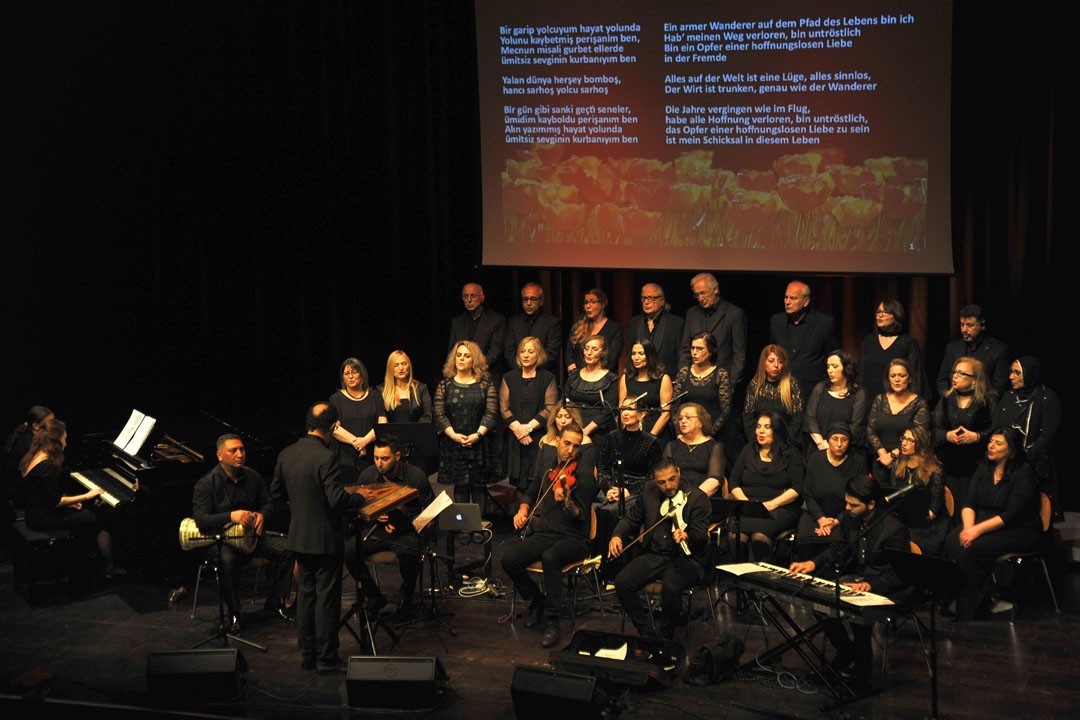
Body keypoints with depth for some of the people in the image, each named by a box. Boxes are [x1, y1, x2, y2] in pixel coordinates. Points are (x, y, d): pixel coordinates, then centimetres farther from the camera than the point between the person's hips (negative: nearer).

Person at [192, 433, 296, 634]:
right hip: (219, 539, -5)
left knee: (285, 548, -16)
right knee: (227, 559, -40)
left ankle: (276, 602, 2)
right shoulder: (206, 484, -11)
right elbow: (200, 519, -20)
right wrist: (231, 516, -35)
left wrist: (261, 515, -9)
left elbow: (268, 503, 17)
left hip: (251, 534, 5)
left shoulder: (253, 476, 7)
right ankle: (234, 615, -22)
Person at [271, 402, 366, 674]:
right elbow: (337, 499, -25)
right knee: (327, 597, 2)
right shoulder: (326, 457, -21)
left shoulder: (286, 455, 2)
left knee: (306, 593, 16)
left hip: (299, 537, 7)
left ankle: (307, 654, 22)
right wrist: (360, 498, -7)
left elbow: (276, 494, 10)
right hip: (325, 539, -7)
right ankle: (326, 658, 8)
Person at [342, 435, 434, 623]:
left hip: (406, 531, -3)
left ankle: (405, 600, -6)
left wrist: (404, 524, -14)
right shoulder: (367, 476, 1)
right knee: (349, 552, -23)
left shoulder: (416, 476, -8)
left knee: (408, 554, -36)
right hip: (376, 529, 3)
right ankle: (374, 597, 0)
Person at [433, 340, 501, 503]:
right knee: (460, 487, 2)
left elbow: (492, 413, -2)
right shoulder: (445, 385, 8)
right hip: (453, 446, 1)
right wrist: (454, 435, -13)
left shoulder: (485, 384, 5)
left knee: (479, 488, 1)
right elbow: (439, 415, 1)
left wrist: (478, 434, -16)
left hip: (480, 446, -1)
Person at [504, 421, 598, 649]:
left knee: (550, 557, -39)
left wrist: (567, 503, -37)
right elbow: (531, 493, 29)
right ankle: (537, 602, 8)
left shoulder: (584, 474, -9)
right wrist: (523, 510, 9)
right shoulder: (549, 469, 10)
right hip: (543, 534, 6)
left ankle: (552, 622, -27)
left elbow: (581, 517, -17)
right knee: (509, 560, -19)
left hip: (573, 538, -6)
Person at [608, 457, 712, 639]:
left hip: (686, 557, -5)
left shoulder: (698, 498, -7)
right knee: (622, 582, -19)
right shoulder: (649, 492, 8)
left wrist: (687, 536, -37)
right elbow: (631, 519, 19)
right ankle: (646, 633, -4)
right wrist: (617, 536, -2)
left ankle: (665, 637, -10)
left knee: (670, 587, -35)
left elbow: (701, 536, -13)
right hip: (654, 555, 5)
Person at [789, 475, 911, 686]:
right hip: (857, 578, 7)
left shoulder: (895, 529, -21)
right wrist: (814, 563, -4)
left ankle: (862, 667, -7)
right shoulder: (850, 518, 1)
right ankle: (845, 654, 9)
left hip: (888, 589, -7)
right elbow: (837, 549, 13)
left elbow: (898, 574, -20)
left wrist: (871, 585, -35)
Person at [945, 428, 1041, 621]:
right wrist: (968, 527, -16)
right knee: (953, 541, -24)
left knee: (972, 547, -30)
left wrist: (978, 529, -25)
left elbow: (1011, 515, -19)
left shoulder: (1023, 474, -11)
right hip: (982, 523, 6)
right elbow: (969, 503, 5)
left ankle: (968, 610, -19)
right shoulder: (984, 469, 11)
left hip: (1018, 531, -6)